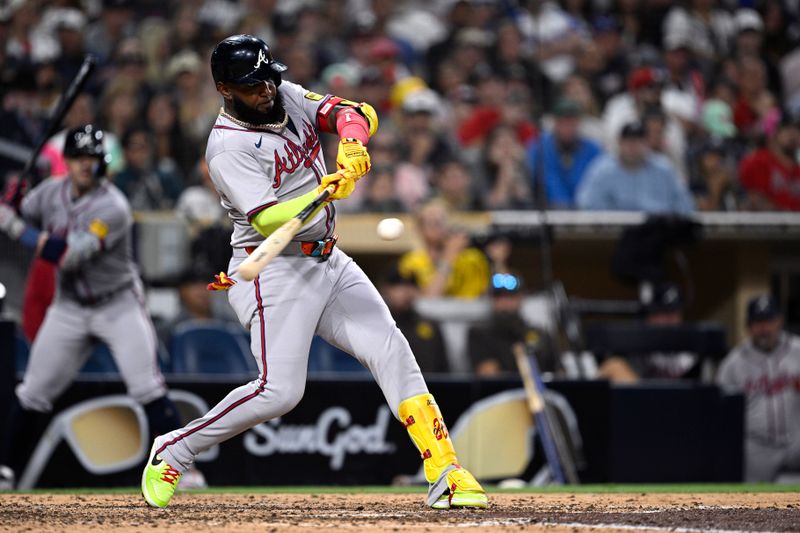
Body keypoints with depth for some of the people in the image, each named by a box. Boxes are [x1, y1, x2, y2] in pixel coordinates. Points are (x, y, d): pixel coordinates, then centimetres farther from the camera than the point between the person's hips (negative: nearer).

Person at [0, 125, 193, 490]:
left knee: (148, 390, -15)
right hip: (69, 307, 5)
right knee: (33, 393, 5)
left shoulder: (112, 207, -24)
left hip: (119, 305, -5)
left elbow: (68, 255, -31)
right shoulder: (51, 192, -4)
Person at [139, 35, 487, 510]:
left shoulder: (289, 98, 5)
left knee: (390, 349, -5)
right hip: (275, 272, -7)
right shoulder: (228, 148, -17)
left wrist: (352, 143, -25)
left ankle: (445, 474, -8)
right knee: (280, 390, -15)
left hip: (328, 262, 7)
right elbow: (269, 221, -27)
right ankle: (173, 452, 4)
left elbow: (358, 113, -2)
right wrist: (326, 191, -42)